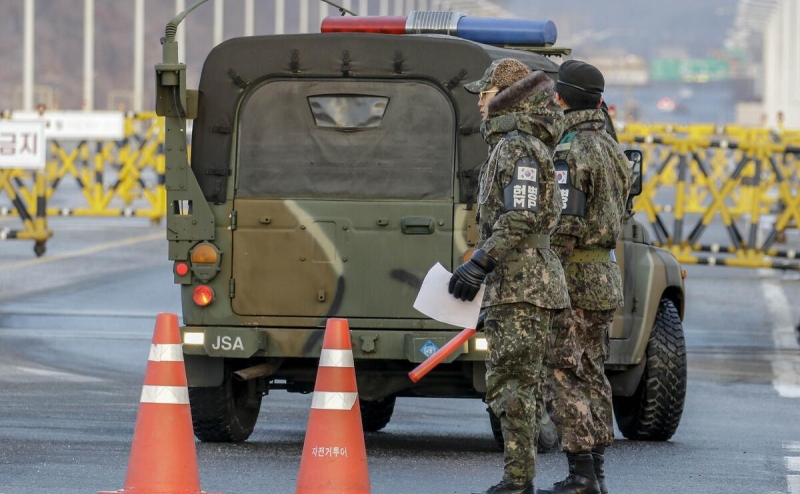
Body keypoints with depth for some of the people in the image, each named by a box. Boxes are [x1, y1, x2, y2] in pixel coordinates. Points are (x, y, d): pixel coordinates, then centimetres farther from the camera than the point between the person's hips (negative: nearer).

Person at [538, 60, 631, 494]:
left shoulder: (569, 153, -16)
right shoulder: (610, 150, 13)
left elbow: (565, 227, -22)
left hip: (571, 279, -9)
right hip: (605, 276, 9)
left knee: (562, 377, -8)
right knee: (591, 375, 13)